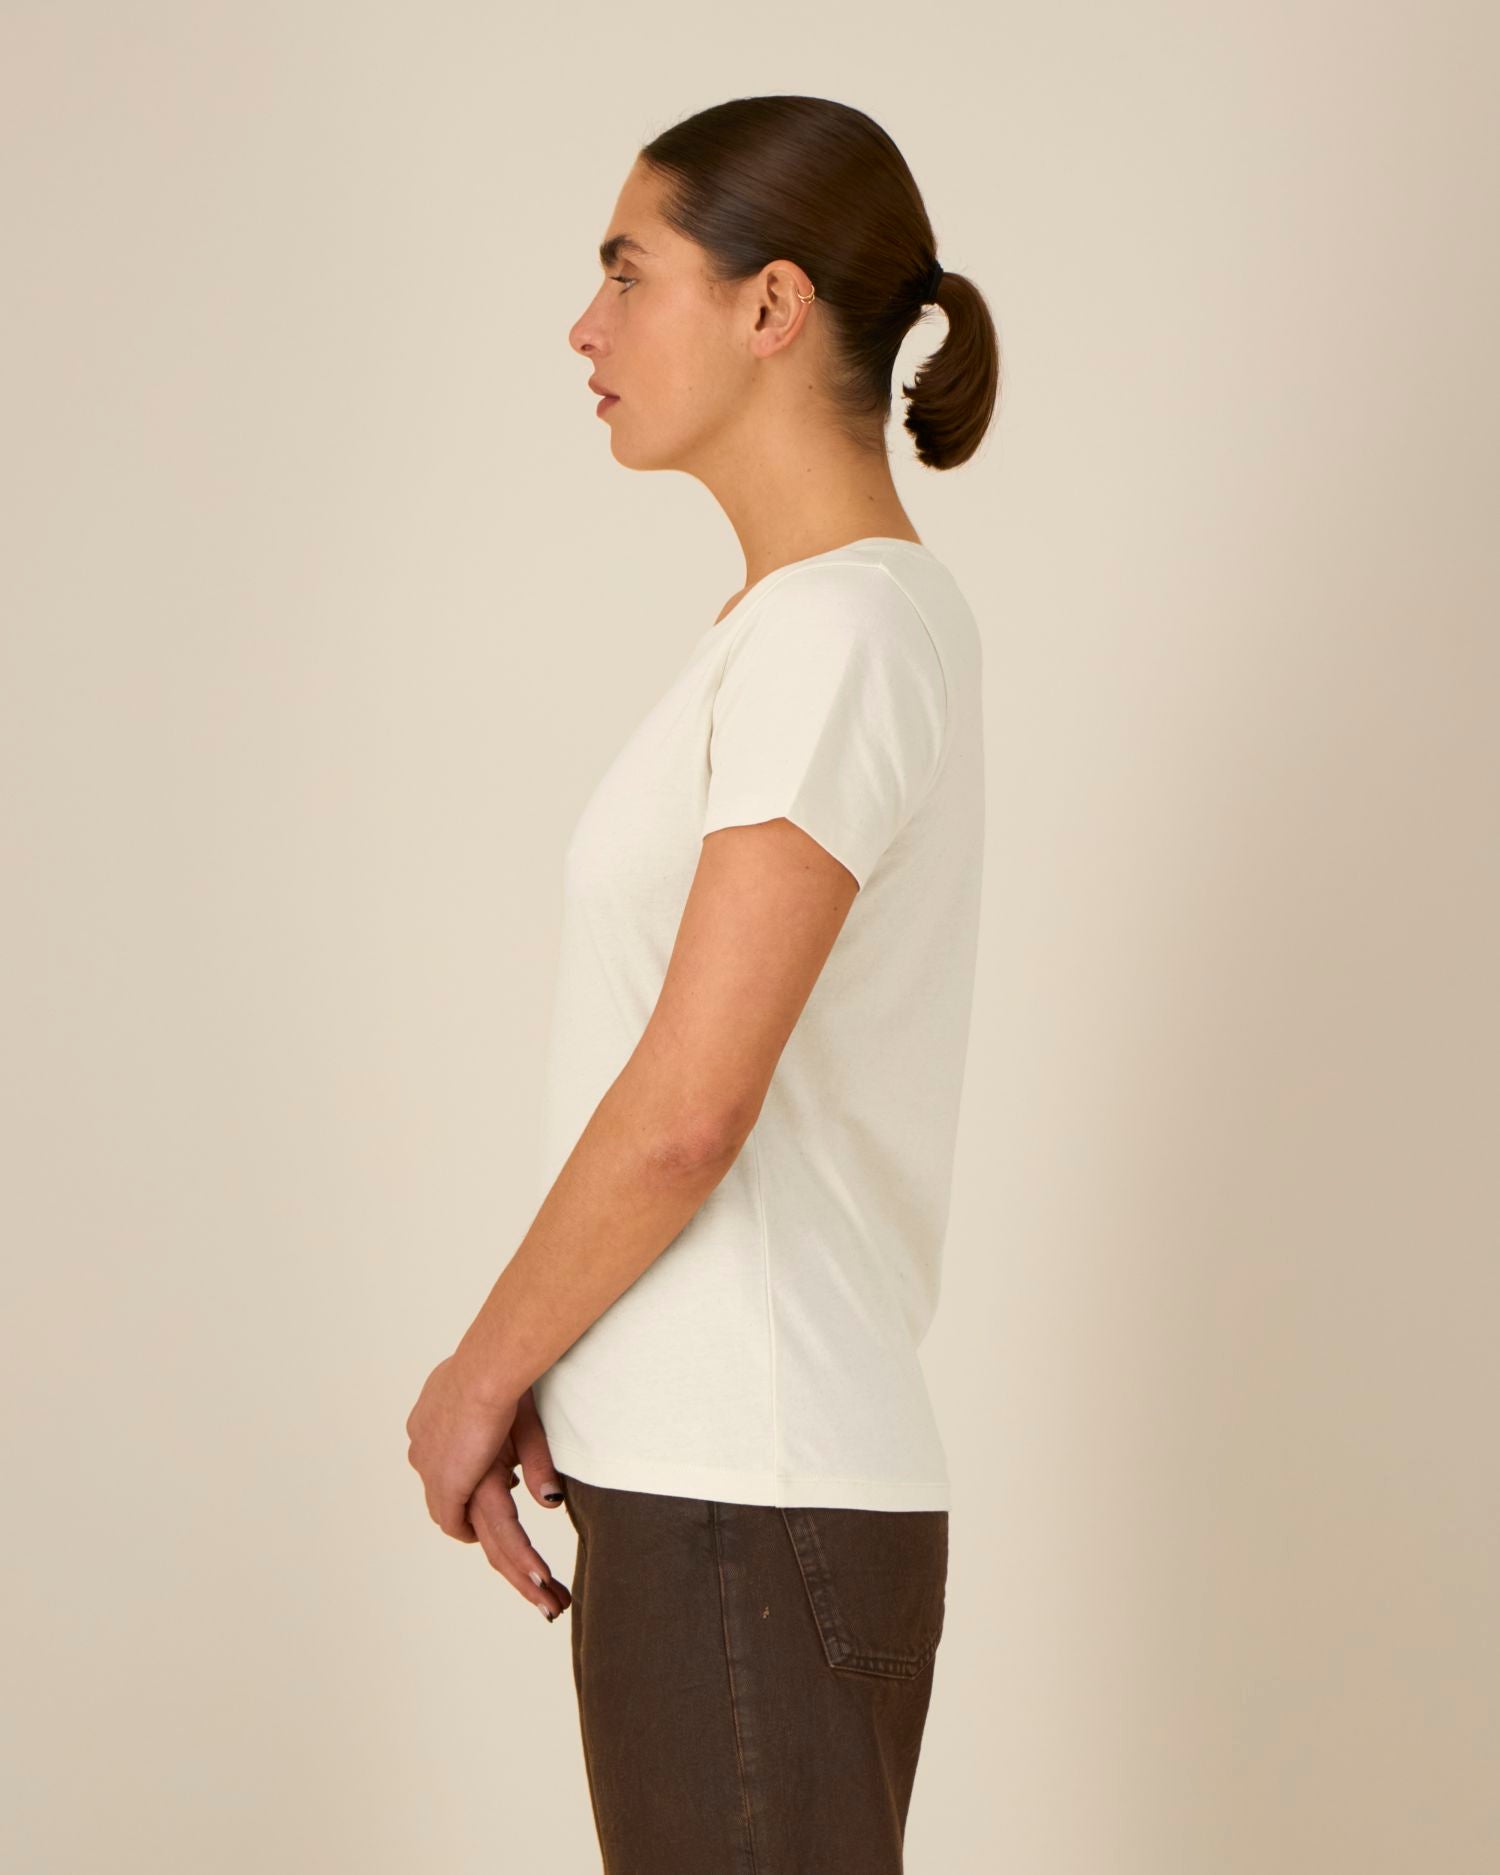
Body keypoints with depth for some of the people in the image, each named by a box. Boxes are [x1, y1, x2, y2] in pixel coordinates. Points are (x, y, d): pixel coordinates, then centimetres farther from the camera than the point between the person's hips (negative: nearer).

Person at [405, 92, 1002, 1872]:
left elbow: (688, 1108, -18)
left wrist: (481, 1375, -6)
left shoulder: (844, 633, -14)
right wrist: (538, 1383, 5)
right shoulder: (824, 624, 15)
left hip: (748, 1512, -9)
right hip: (701, 1478, 9)